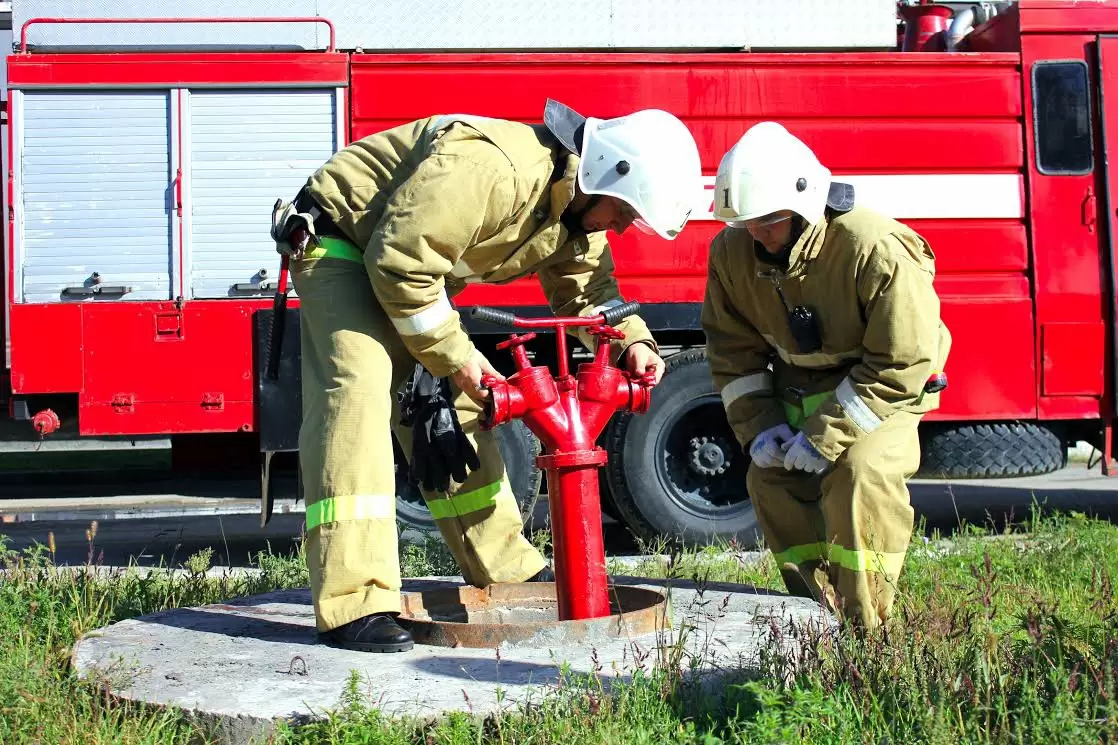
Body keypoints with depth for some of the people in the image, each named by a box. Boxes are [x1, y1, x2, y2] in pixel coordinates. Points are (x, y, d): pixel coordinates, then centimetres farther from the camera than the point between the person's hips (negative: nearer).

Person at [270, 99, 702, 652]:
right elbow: (400, 263, -34)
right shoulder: (487, 168, -35)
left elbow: (586, 287, 5)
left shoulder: (577, 206, -4)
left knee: (454, 406, 7)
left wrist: (630, 342, -15)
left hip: (406, 266, 9)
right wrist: (454, 355, -26)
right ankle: (353, 606, -26)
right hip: (339, 244, -9)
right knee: (357, 390, -23)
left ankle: (505, 570, 17)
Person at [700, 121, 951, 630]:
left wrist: (826, 435, -30)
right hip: (798, 387, 6)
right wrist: (757, 425, -16)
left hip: (885, 387, -5)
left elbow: (901, 364, -28)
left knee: (862, 468, -29)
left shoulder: (877, 249, -31)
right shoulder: (731, 251, -13)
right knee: (770, 476, -11)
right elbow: (732, 348, -2)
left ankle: (865, 630, -17)